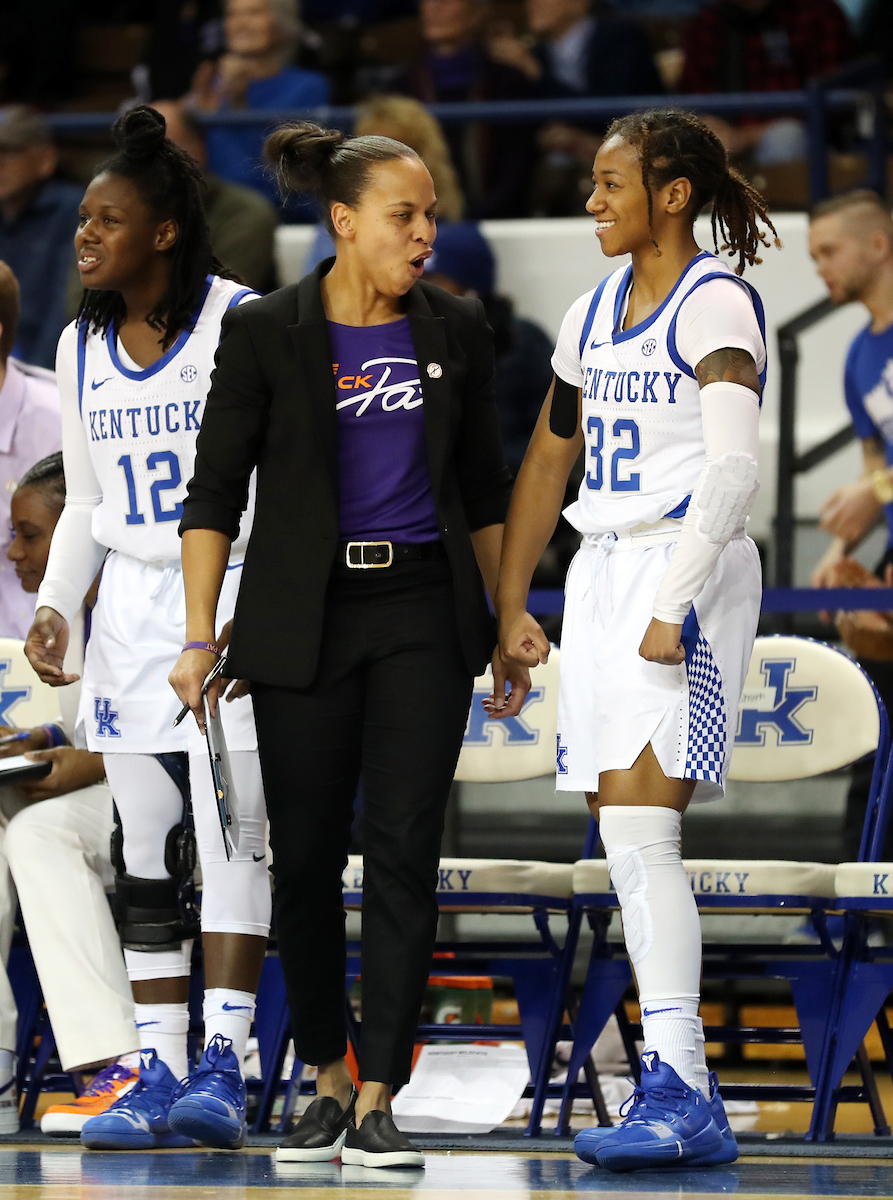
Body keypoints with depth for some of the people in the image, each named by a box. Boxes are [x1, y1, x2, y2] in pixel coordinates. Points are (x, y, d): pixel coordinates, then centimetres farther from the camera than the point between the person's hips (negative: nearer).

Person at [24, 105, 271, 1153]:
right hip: (130, 603, 6)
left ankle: (223, 1066, -11)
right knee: (144, 851, 4)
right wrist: (54, 604, 3)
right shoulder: (81, 347, 11)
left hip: (232, 595, -6)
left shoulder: (241, 321, -8)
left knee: (231, 832, -11)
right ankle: (157, 1074, 7)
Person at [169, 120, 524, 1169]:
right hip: (304, 622, -1)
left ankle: (377, 1102, -7)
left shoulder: (455, 332, 6)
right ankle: (326, 1081, 21)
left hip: (424, 616, 1)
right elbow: (215, 491, -2)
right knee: (305, 856, 4)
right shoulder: (265, 334, -3)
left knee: (404, 850, -7)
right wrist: (198, 638, -8)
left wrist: (508, 622, 14)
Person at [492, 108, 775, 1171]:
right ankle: (690, 1108, 7)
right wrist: (508, 607, 20)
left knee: (640, 832, -18)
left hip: (686, 572, -8)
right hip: (600, 573, 8)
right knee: (626, 844, 5)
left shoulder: (715, 302, -8)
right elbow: (548, 463, 23)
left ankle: (677, 1092, -21)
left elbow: (733, 470, -18)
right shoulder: (593, 315, 17)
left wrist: (672, 604, -24)